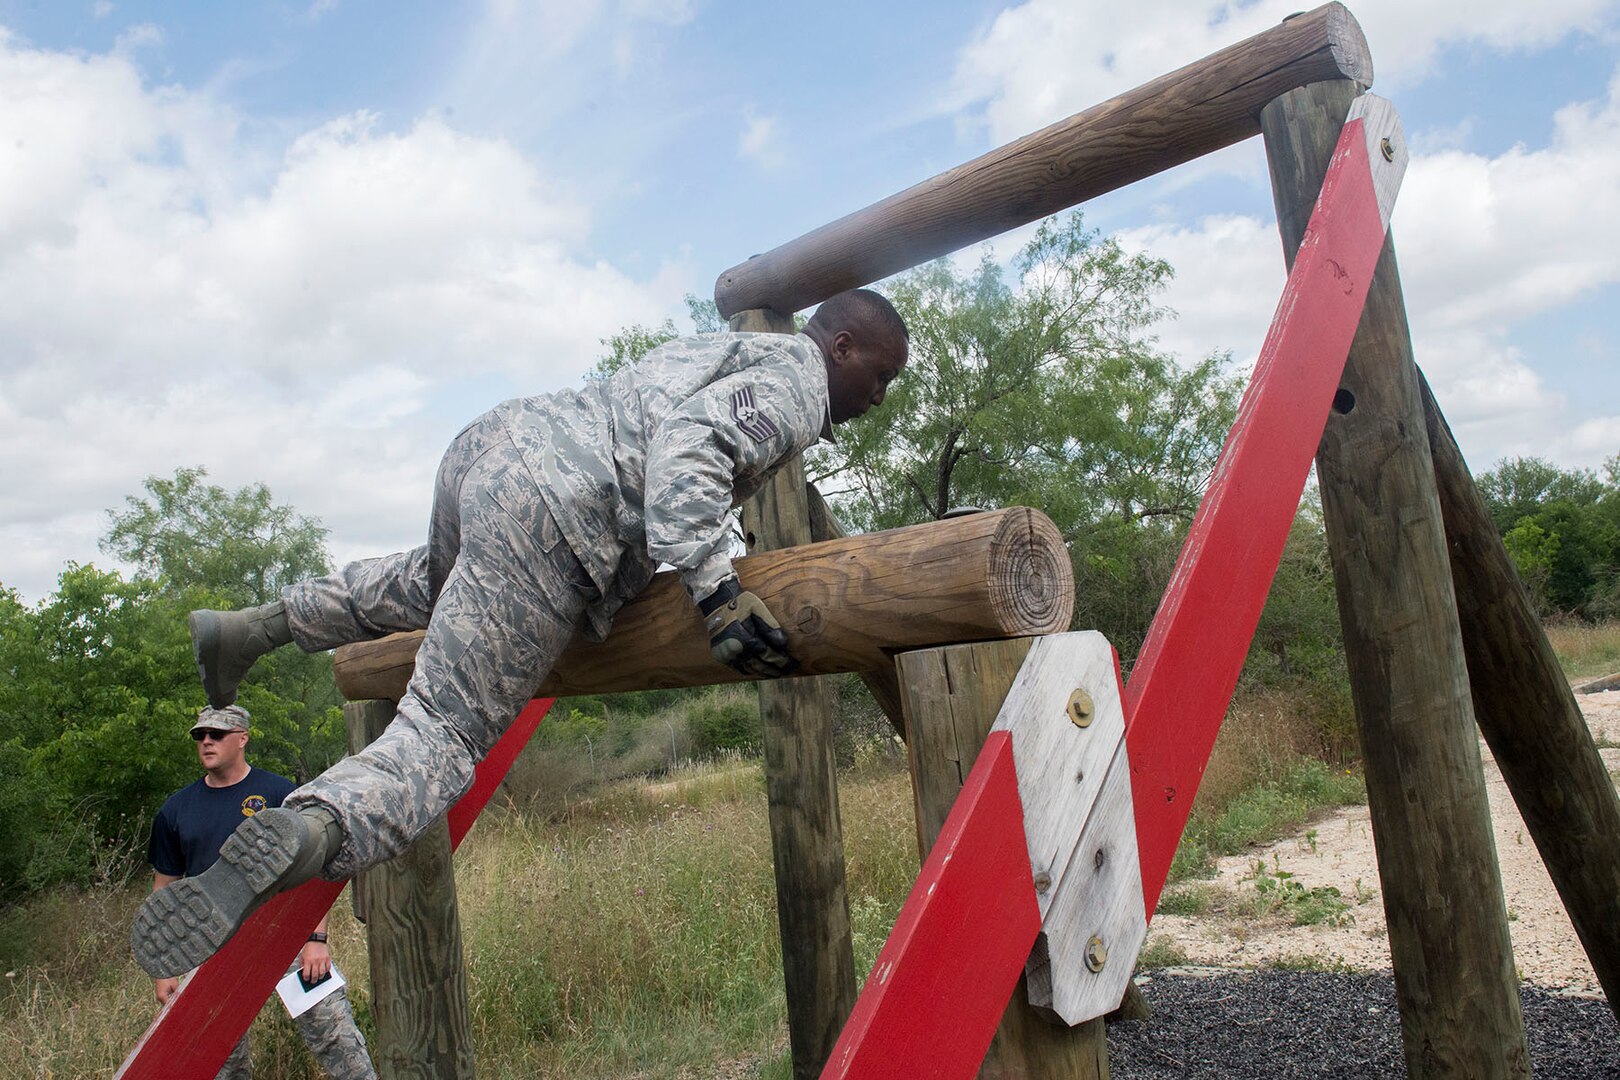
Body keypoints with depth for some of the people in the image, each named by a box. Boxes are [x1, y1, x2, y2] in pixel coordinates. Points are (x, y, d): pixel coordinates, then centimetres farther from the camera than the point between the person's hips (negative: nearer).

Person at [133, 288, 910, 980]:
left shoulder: (731, 351, 30)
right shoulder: (796, 383, 1)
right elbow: (688, 442, -17)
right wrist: (715, 588, -23)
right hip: (548, 508, -9)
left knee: (440, 581, 40)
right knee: (447, 732, -13)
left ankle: (255, 626, 37)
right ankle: (302, 833, -37)